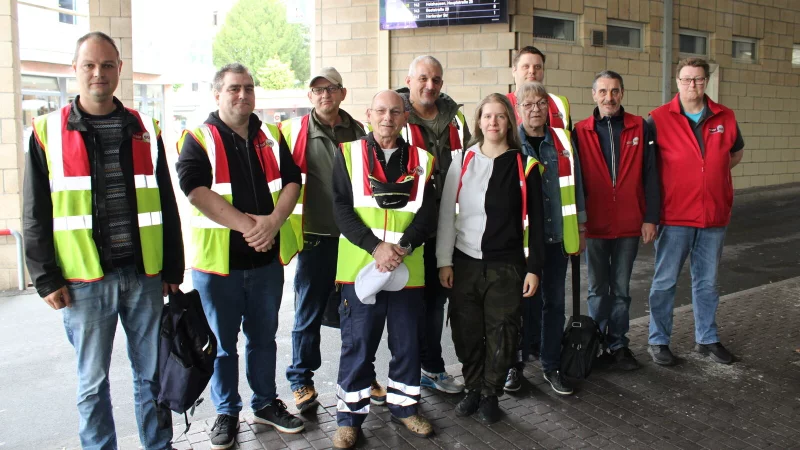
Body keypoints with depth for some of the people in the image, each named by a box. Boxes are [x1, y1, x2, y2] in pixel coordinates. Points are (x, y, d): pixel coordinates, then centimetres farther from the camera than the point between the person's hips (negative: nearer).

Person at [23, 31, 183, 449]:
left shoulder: (145, 130, 7)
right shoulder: (47, 132, 2)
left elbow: (167, 207, 9)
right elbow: (35, 215, 3)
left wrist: (173, 270, 7)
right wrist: (45, 278, -2)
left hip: (144, 275, 2)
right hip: (84, 281, -1)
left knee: (152, 374, 11)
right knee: (92, 382, 11)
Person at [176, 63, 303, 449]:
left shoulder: (271, 137, 10)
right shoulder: (199, 139, -3)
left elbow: (292, 181, 3)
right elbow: (197, 190, -16)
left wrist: (273, 220, -16)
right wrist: (246, 225, -21)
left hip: (268, 258, 4)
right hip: (218, 258, -3)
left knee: (263, 337, 16)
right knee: (223, 342, 9)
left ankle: (266, 403, 32)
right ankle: (226, 413, 26)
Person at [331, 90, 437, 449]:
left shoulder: (421, 160, 7)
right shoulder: (348, 153, 2)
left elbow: (427, 213, 0)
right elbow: (342, 208, -6)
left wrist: (402, 247, -17)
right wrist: (375, 246, -18)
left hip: (408, 269, 2)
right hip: (360, 267, -2)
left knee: (407, 342, 13)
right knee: (358, 344, 6)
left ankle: (404, 406, 32)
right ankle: (350, 415, 21)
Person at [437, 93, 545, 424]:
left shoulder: (524, 165, -1)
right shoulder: (462, 160, 2)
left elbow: (535, 220, 1)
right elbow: (446, 213, 3)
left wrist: (534, 268, -3)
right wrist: (444, 260, -1)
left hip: (507, 265, -1)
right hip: (464, 261, 1)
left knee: (502, 333, 5)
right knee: (466, 331, 8)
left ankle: (490, 394, 25)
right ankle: (473, 389, 29)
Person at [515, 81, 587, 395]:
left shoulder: (563, 142, 5)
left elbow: (576, 186, 11)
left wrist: (580, 230, 11)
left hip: (556, 237, 3)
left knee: (554, 301, 10)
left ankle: (551, 365, 24)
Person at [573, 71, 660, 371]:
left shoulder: (640, 128, 2)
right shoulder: (581, 132, 0)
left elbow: (650, 176, 1)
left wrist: (650, 218, -4)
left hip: (629, 225, 1)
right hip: (594, 225, 0)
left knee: (621, 290, 11)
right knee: (598, 290, 11)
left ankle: (618, 346, 23)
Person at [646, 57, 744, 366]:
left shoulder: (725, 118, 5)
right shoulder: (659, 118, -5)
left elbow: (736, 153, 20)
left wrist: (711, 172, 6)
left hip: (715, 215, 4)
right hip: (674, 216, -4)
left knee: (707, 281, 15)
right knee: (665, 281, 4)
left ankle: (707, 339, 29)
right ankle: (658, 341, 17)